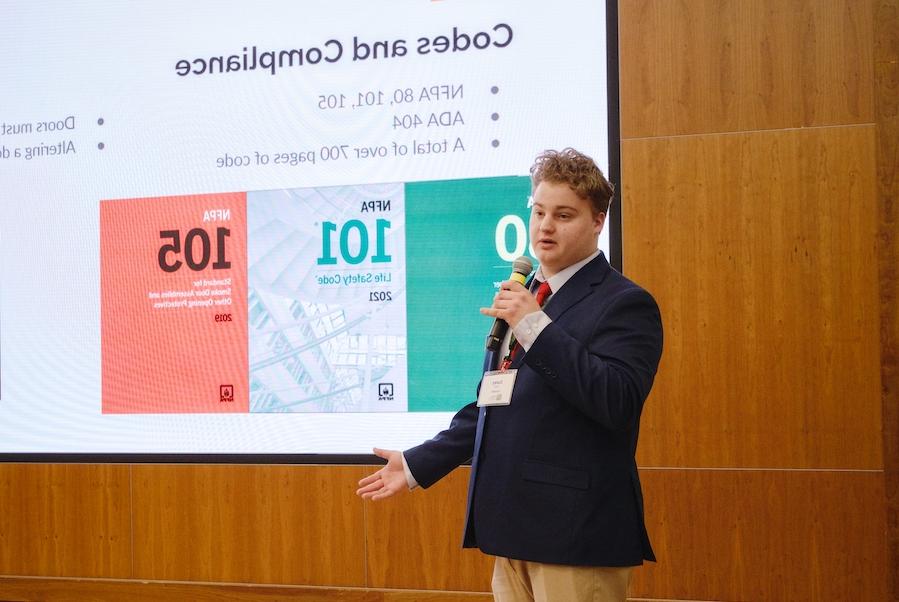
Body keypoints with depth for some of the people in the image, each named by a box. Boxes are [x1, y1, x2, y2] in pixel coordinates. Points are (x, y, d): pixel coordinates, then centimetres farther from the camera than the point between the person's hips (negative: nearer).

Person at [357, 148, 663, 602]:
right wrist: (418, 464, 18)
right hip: (513, 526, 7)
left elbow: (618, 404, -21)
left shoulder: (624, 304, -8)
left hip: (576, 532, -7)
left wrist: (537, 327, -22)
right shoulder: (522, 297, 16)